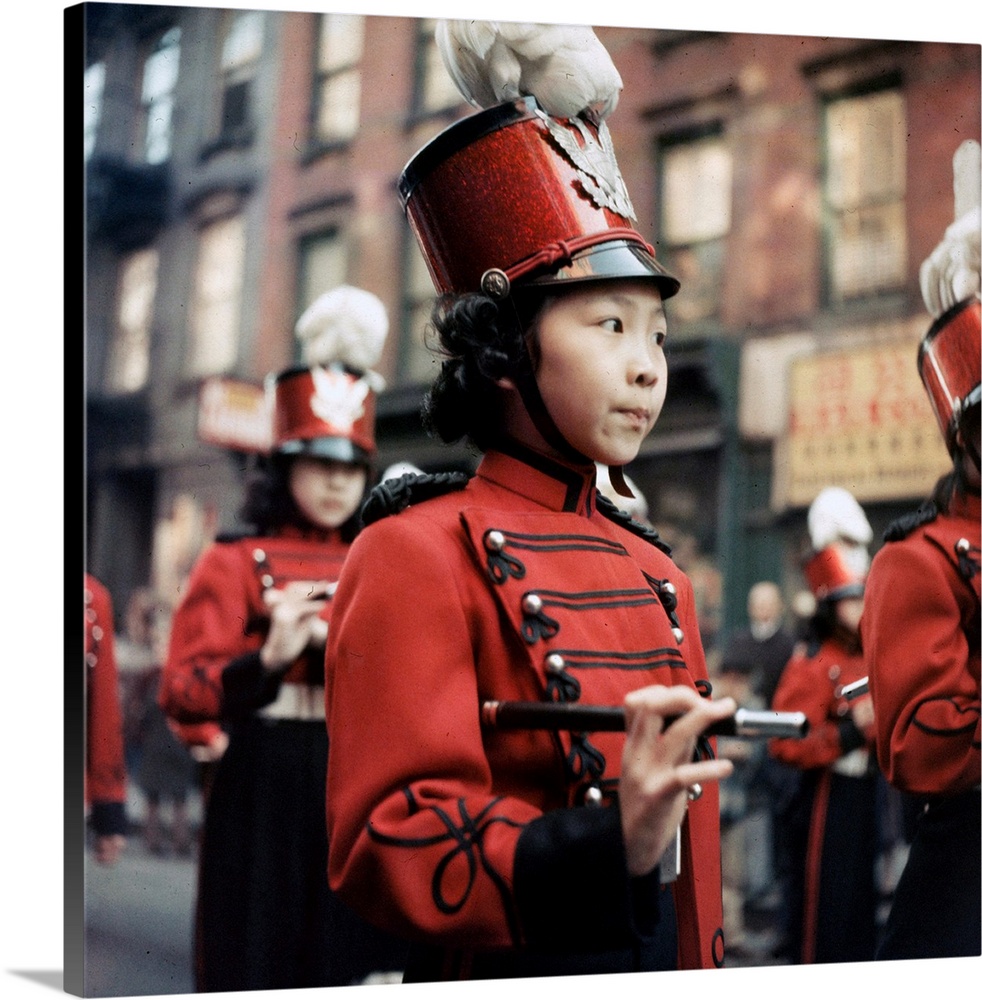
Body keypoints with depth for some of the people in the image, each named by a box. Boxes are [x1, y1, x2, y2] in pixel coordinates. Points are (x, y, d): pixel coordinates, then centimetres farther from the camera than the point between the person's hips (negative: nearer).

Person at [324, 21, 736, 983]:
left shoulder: (654, 570, 8)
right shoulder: (418, 556, -15)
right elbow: (388, 846, -20)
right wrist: (604, 846, -32)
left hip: (666, 963, 7)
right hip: (509, 972, -7)